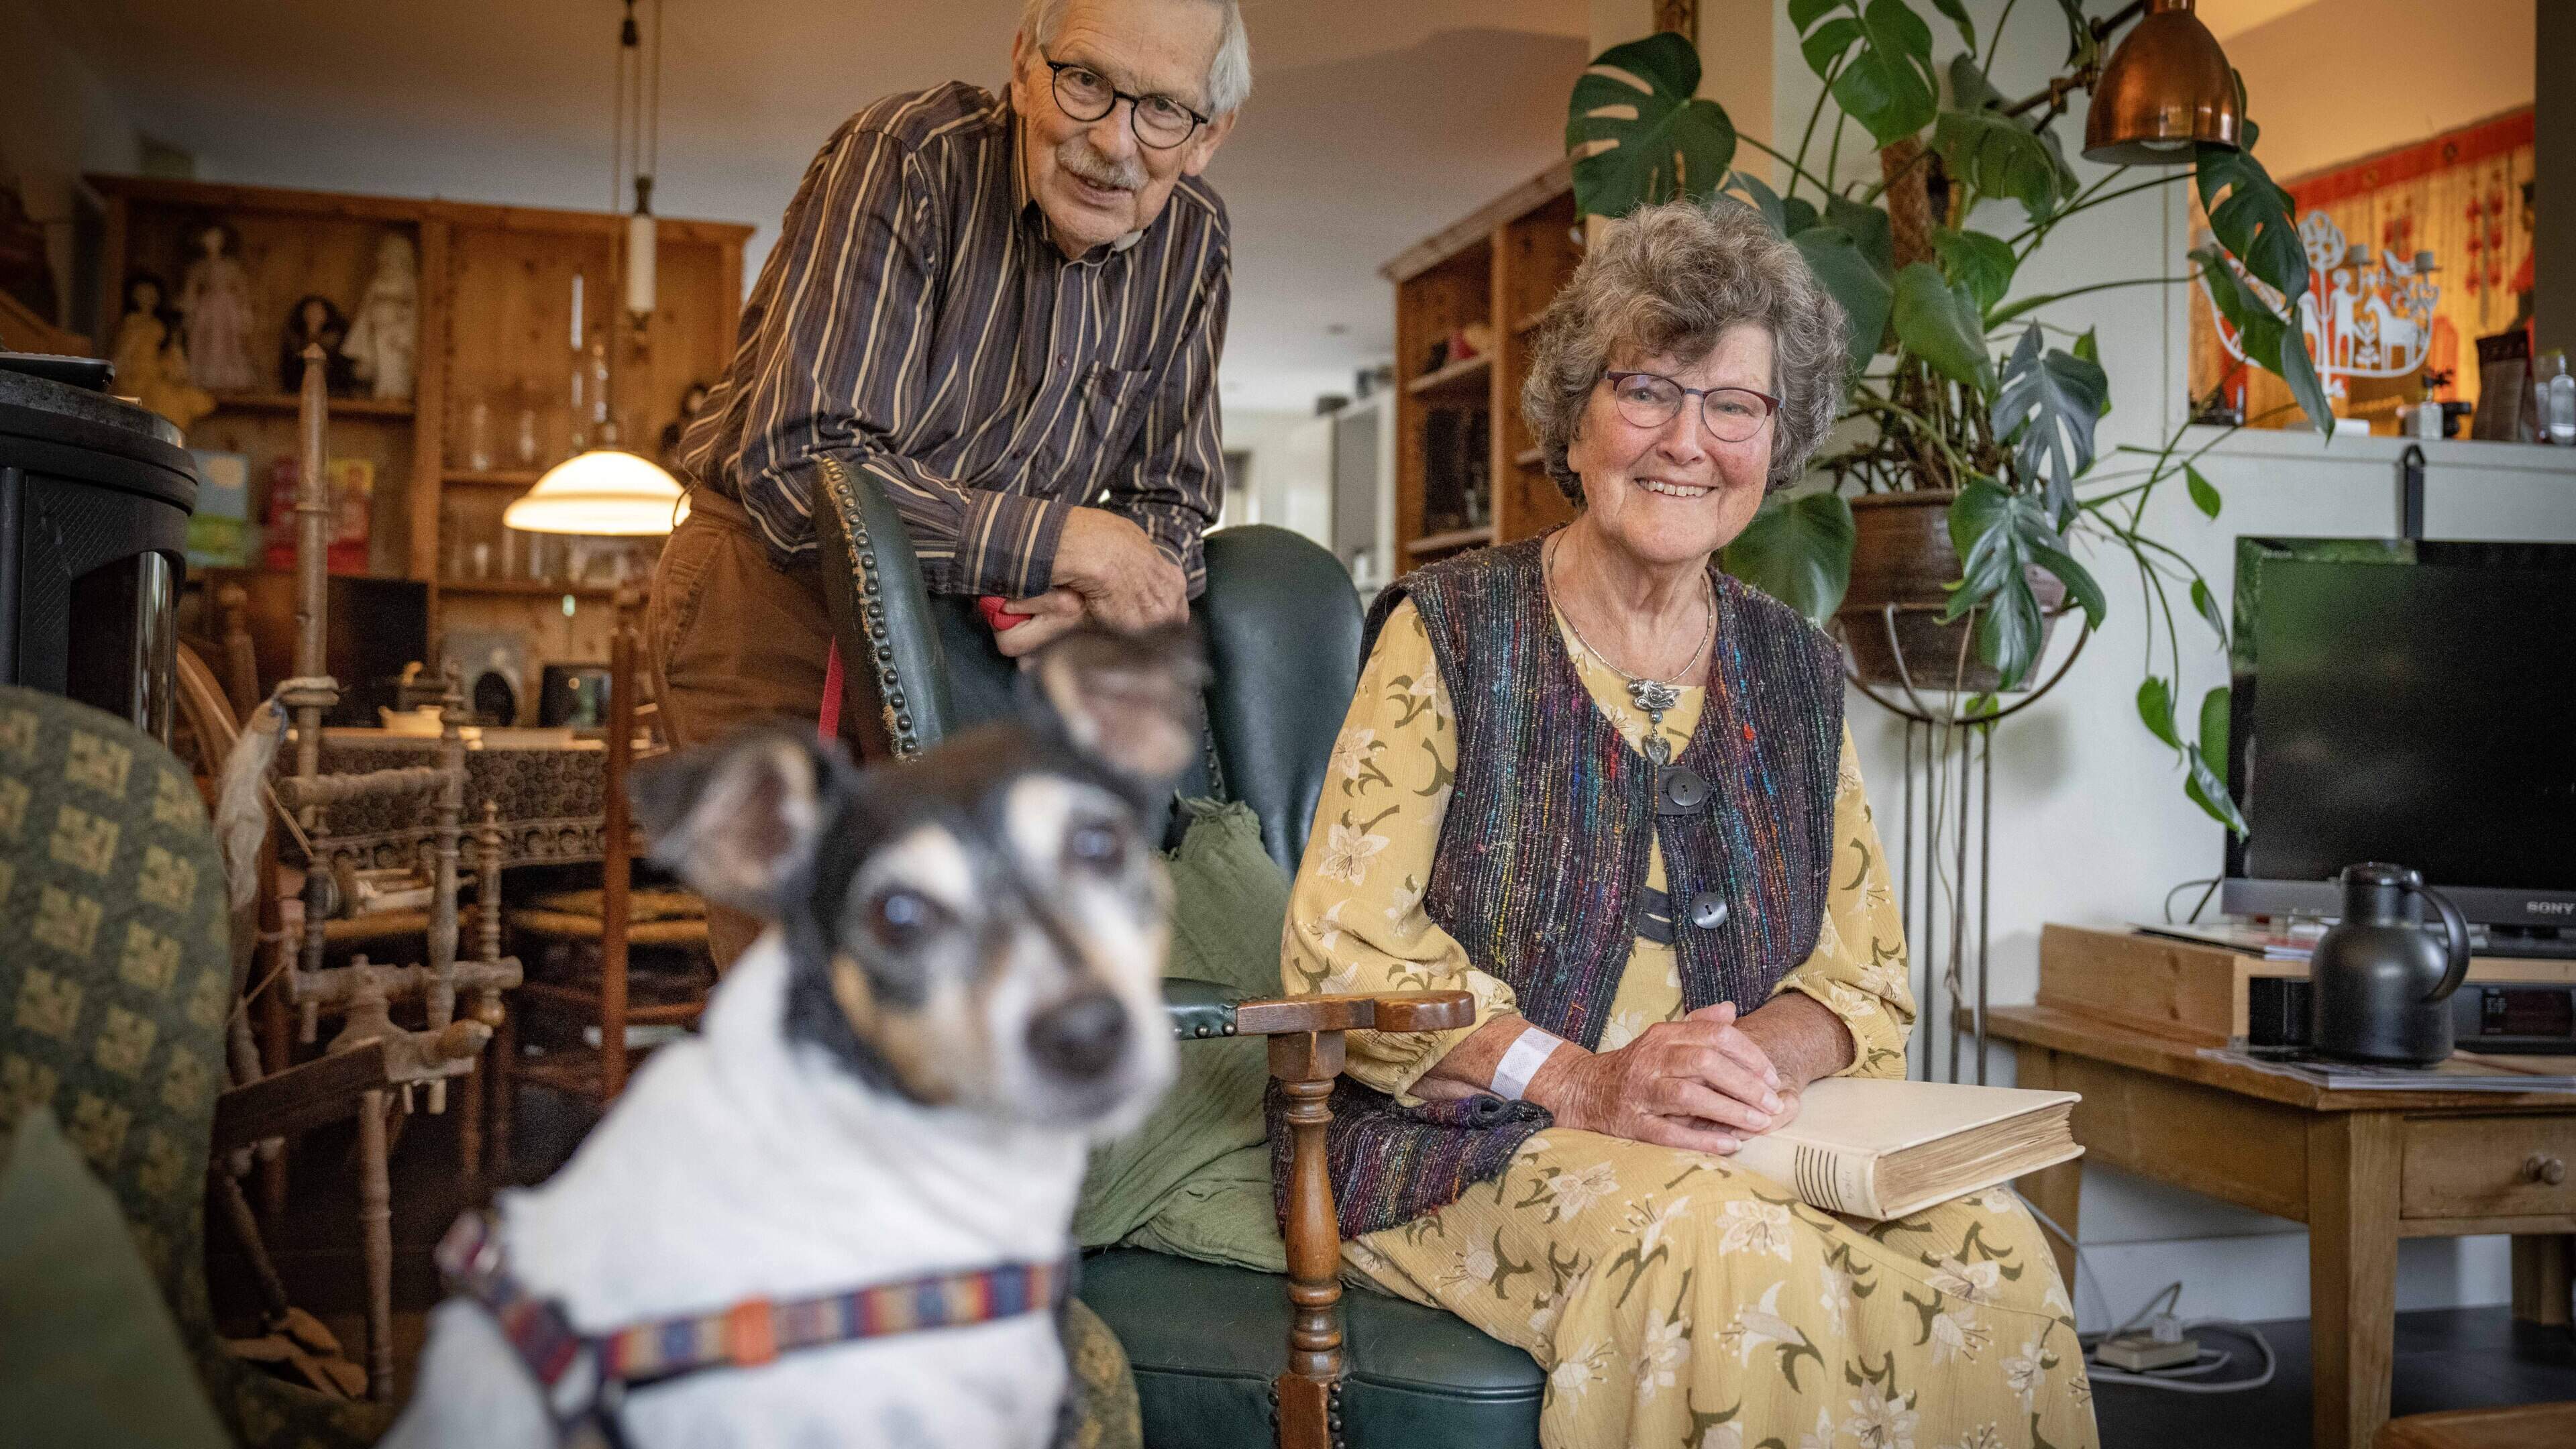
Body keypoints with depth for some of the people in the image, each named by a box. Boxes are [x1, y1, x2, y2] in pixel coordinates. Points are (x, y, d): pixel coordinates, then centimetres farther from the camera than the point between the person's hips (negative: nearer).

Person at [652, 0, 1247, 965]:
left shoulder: (1191, 244, -1)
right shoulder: (903, 160, -18)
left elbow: (1171, 510, 2)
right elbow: (799, 467, -26)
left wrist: (1086, 597, -21)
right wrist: (1060, 541, -27)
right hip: (775, 595, -5)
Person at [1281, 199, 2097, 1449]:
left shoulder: (1793, 672, 13)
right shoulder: (1453, 633, -2)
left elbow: (1864, 968, 13)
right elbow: (1344, 944, -9)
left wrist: (1773, 1048, -12)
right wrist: (1582, 1083, -21)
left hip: (1752, 1144, 5)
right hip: (1481, 1144, -4)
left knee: (1990, 1254, -23)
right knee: (1735, 1255, -33)